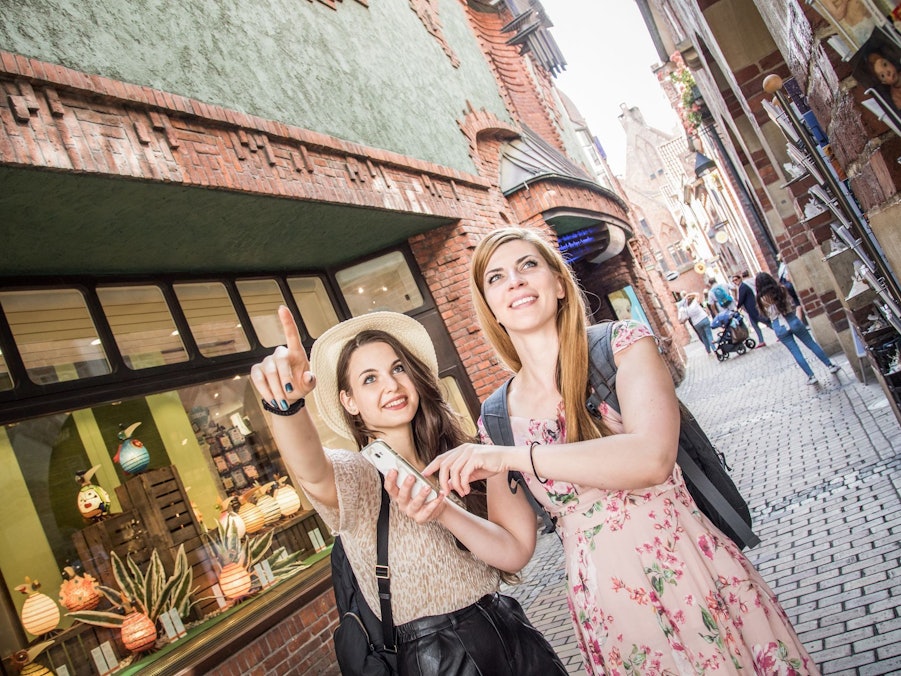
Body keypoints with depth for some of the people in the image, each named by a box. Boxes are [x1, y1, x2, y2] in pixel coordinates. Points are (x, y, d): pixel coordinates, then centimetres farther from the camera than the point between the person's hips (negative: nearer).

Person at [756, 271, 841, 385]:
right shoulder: (781, 290, -2)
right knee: (812, 344, 17)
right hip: (793, 321, 2)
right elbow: (791, 305, 9)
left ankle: (811, 376, 12)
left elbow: (767, 315, -1)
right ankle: (831, 366, 27)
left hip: (779, 328, -2)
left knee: (796, 353, 8)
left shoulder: (761, 299, -9)